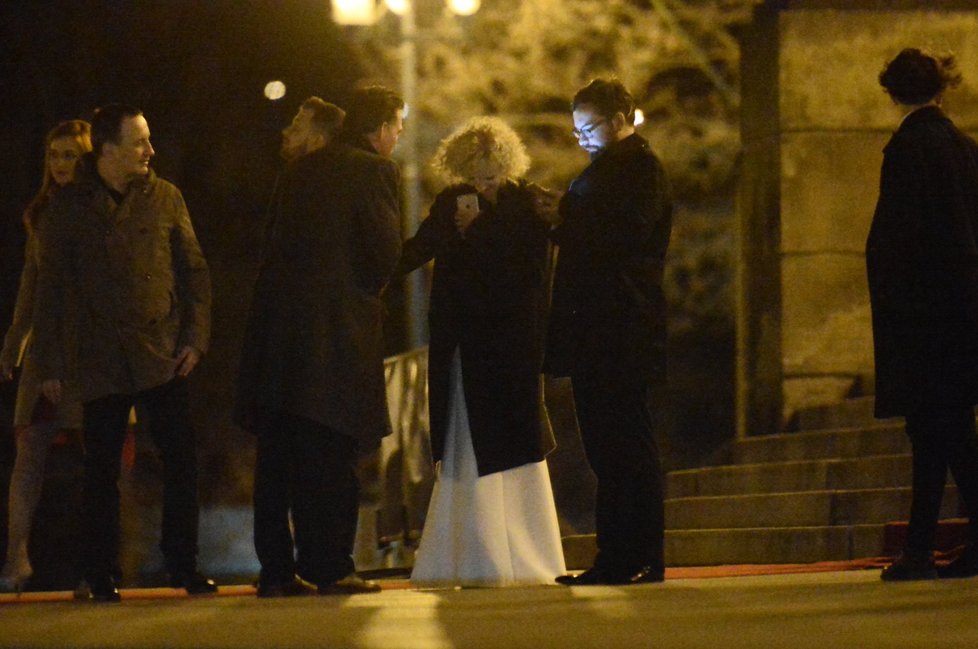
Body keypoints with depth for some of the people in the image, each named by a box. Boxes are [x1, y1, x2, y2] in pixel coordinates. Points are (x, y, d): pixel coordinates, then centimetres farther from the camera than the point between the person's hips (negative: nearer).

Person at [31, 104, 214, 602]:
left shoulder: (164, 198, 6)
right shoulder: (70, 207, 2)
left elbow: (194, 270, 10)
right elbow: (50, 289, 4)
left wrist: (195, 337, -1)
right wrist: (49, 364, 0)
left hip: (162, 355, 1)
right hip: (102, 362, -1)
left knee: (181, 463, -4)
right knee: (101, 472, 3)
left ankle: (183, 567, 6)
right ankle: (101, 577, 11)